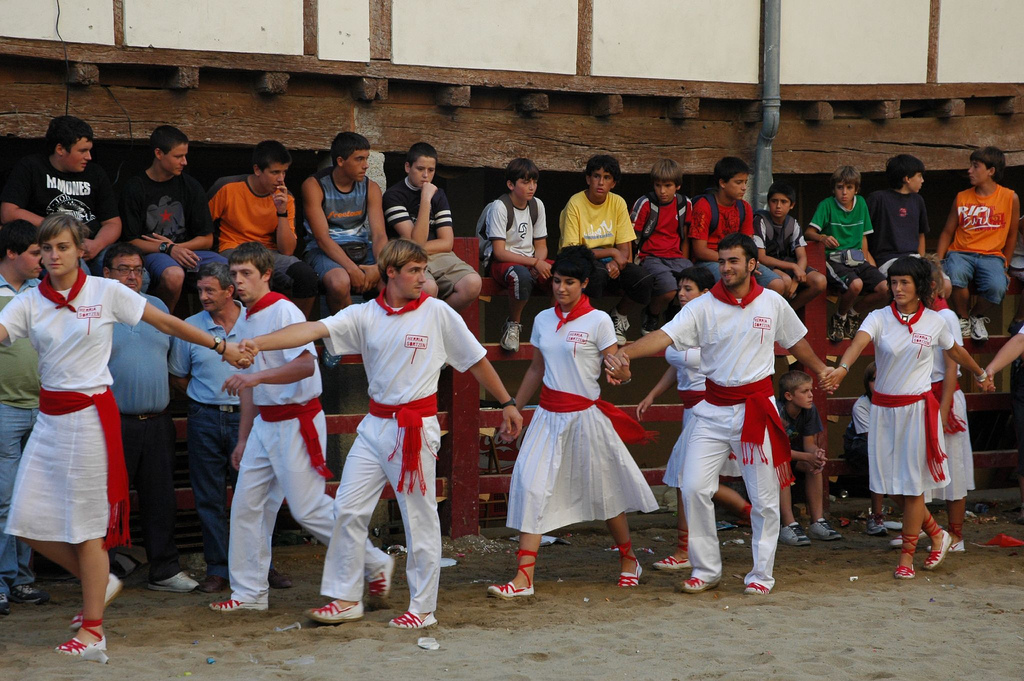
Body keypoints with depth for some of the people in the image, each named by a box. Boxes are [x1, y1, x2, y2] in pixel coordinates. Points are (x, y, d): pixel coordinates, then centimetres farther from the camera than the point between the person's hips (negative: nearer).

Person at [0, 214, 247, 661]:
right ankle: (100, 583, 26)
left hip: (90, 416, -5)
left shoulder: (105, 293, -3)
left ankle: (92, 632, 7)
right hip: (49, 418, 5)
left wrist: (220, 346, 5)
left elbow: (166, 323, 3)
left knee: (87, 524, -2)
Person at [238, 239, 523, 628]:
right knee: (348, 508, 3)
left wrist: (507, 404, 12)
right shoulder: (365, 316, 2)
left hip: (416, 428, -4)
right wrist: (258, 343, -24)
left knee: (420, 519, 1)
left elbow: (476, 361, 6)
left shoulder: (437, 313, -3)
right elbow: (313, 330, -11)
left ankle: (423, 608, 12)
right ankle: (347, 599, 14)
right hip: (375, 425, 4)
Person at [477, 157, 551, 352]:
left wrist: (539, 263, -14)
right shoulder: (499, 207, -12)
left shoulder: (537, 205, 7)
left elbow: (541, 245, 10)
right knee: (522, 275, -42)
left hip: (531, 261, 6)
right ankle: (513, 325, -16)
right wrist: (534, 262, -24)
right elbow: (499, 252, -17)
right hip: (500, 262, -6)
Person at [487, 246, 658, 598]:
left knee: (603, 489, 8)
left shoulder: (598, 321, -6)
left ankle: (628, 560, 32)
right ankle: (523, 579, -9)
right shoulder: (543, 320, 8)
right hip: (548, 415, 4)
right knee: (531, 487, -8)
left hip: (585, 415, -4)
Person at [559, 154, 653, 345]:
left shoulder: (618, 202, 0)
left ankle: (619, 316, 7)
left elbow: (625, 249, -1)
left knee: (645, 281, -24)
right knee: (598, 273, -39)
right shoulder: (575, 204, -13)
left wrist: (615, 263, -25)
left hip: (610, 261, 4)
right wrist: (612, 252, -20)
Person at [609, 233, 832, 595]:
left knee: (764, 497, 4)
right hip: (713, 411, 0)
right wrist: (624, 352, -36)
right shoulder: (703, 307, -5)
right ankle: (706, 570, 9)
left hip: (757, 409, 0)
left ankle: (761, 574, 18)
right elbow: (665, 335, -19)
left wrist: (820, 369, 34)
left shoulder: (773, 303, 2)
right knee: (694, 488, -6)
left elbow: (796, 341, 20)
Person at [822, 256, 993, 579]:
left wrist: (981, 375, 35)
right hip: (883, 408, 2)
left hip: (918, 407, -2)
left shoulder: (934, 321, 0)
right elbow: (859, 341, -25)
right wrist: (842, 368, -45)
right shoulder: (879, 318, -4)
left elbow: (955, 351, 19)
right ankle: (937, 534, 29)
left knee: (912, 483, -1)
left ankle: (907, 555, 11)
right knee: (892, 484, 6)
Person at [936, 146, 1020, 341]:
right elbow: (947, 232, 12)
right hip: (960, 252, 1)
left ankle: (977, 316, 1)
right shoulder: (962, 198, 10)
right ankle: (963, 318, -5)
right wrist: (938, 260, -1)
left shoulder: (1010, 198, 5)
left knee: (997, 287, -34)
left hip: (991, 256, -1)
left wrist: (1005, 266, 7)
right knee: (954, 278, -35)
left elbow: (1011, 234, 12)